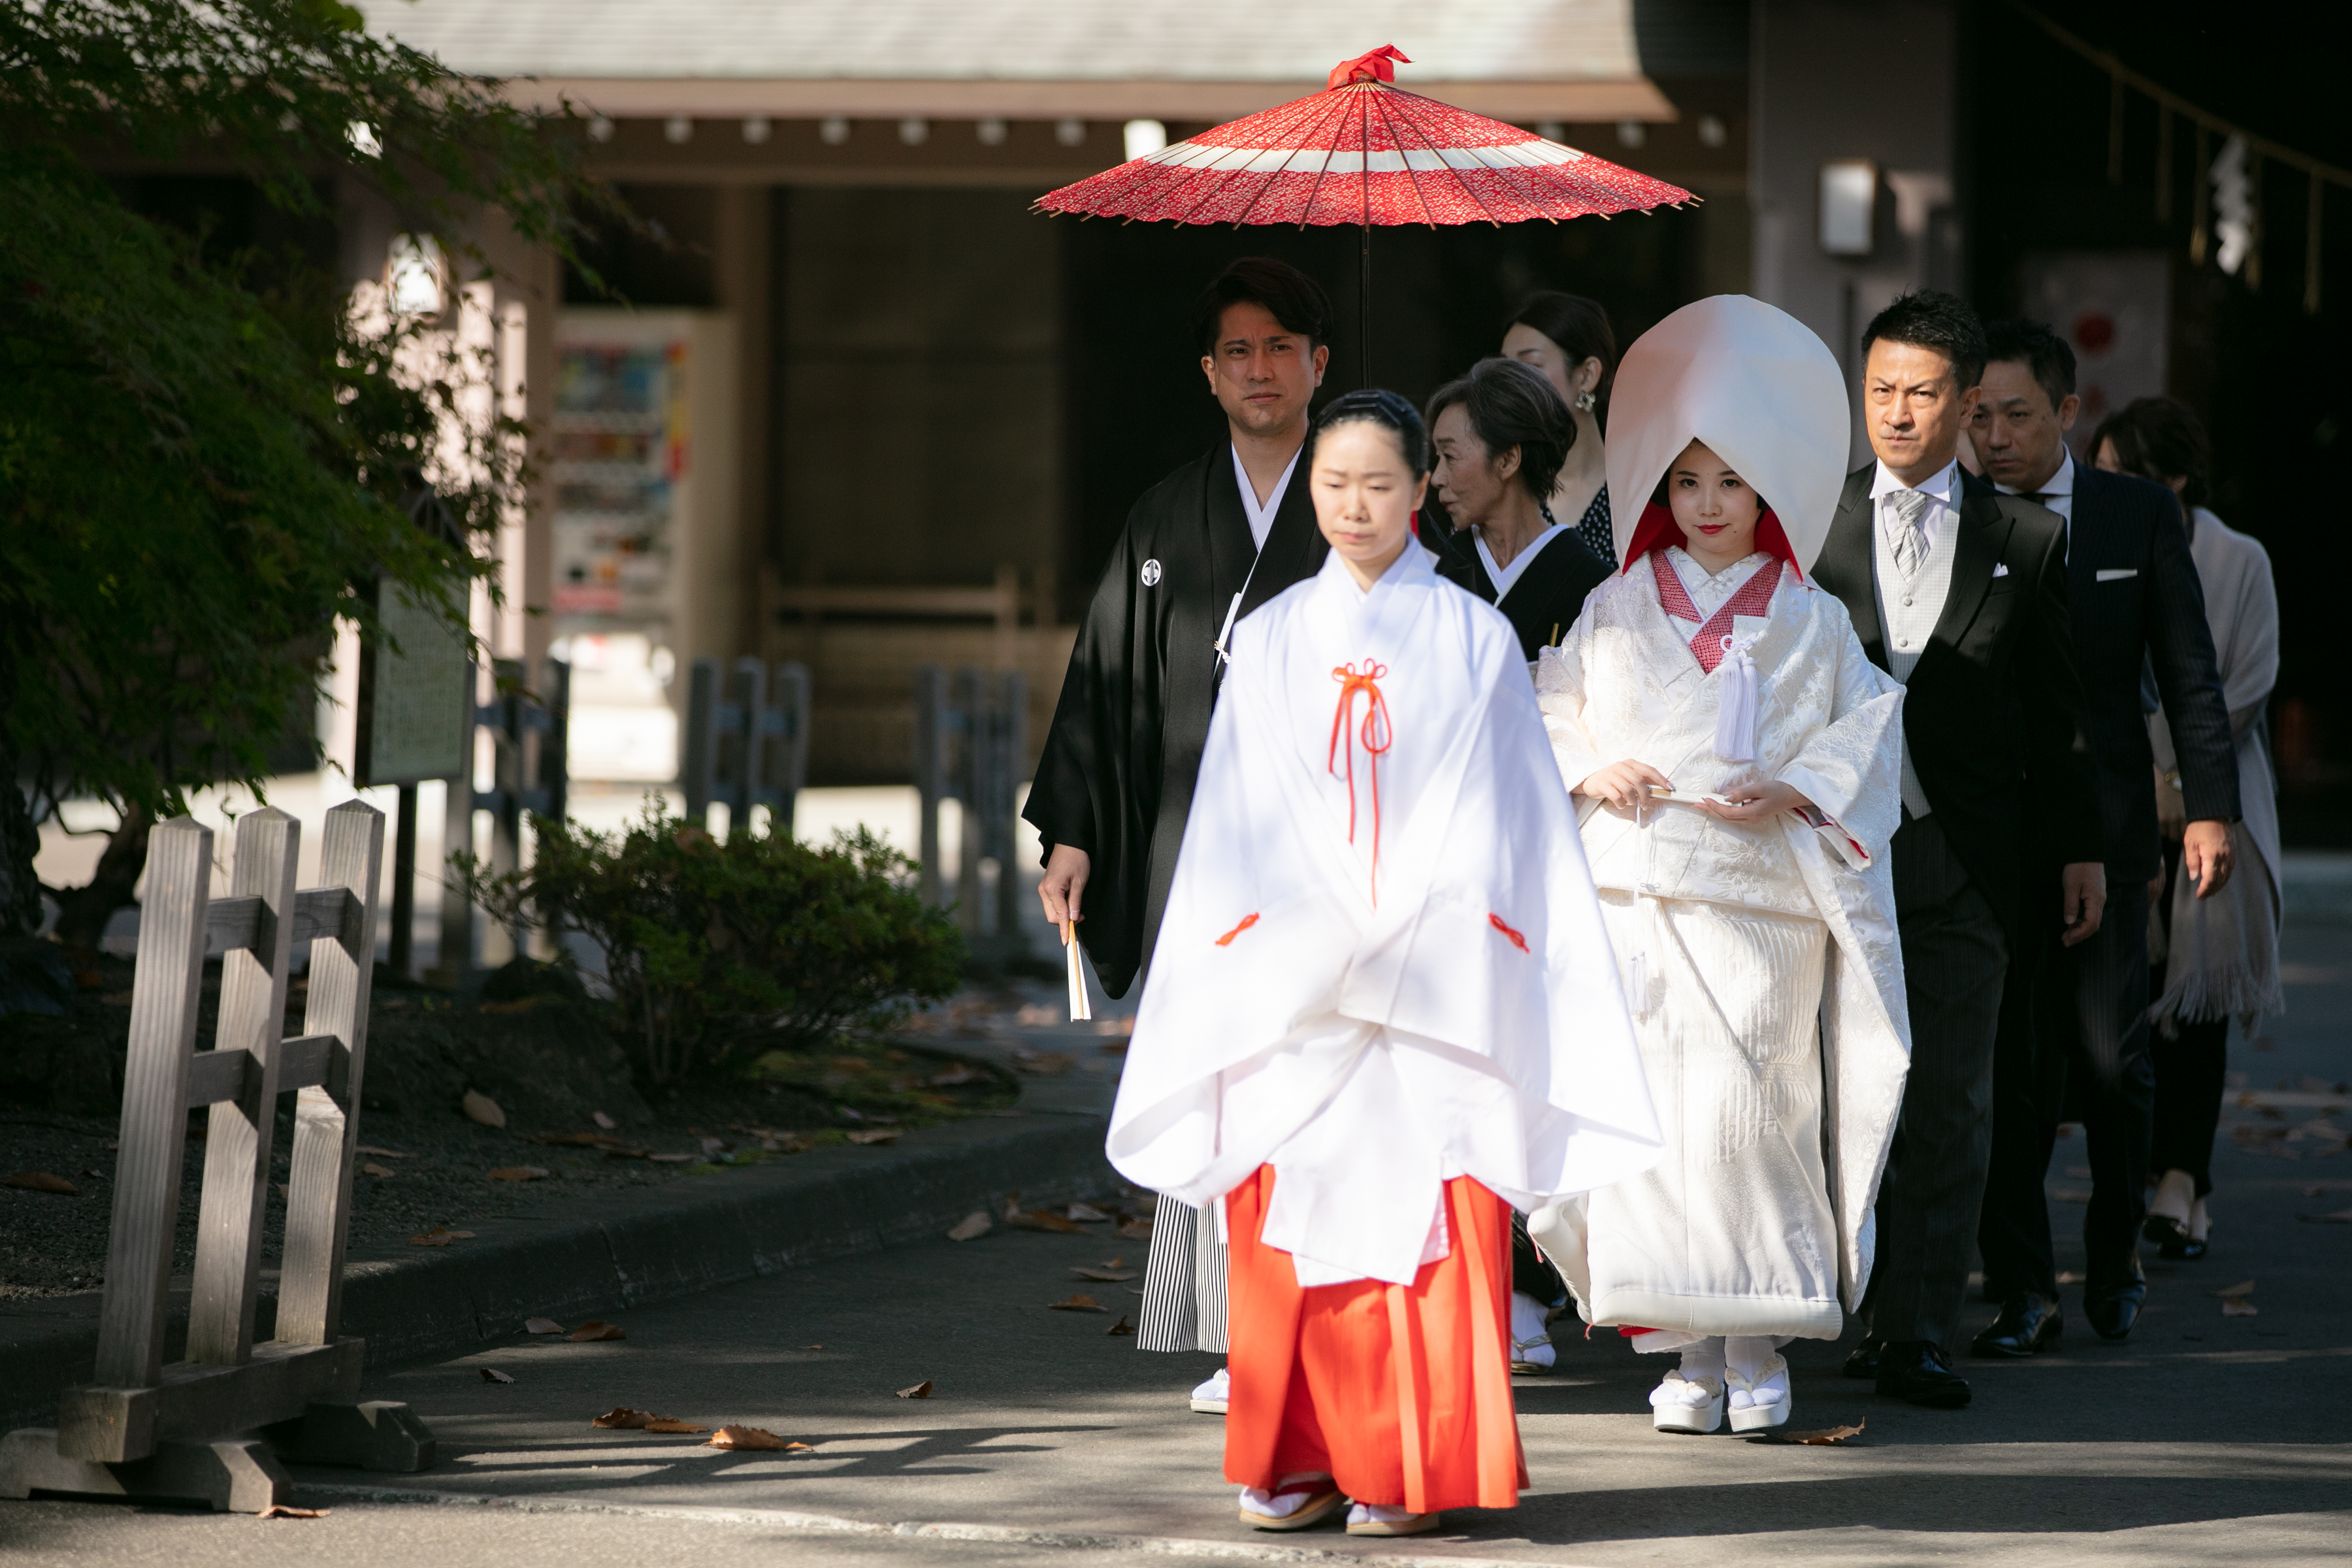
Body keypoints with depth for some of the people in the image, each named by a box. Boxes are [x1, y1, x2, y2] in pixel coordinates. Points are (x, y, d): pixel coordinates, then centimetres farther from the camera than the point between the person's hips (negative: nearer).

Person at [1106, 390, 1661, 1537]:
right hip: (1294, 997, 2)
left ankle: (1411, 1469, 0)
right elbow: (1237, 823, 8)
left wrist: (1417, 948, -10)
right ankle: (1300, 1461, 5)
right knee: (1293, 1220, -2)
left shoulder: (1474, 641, 4)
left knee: (1429, 1221, -5)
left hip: (1434, 998, -2)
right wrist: (1317, 949, -3)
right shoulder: (1270, 640, 10)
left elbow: (1496, 824, 1)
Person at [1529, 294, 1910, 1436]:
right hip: (1634, 892, 2)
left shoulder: (1808, 620, 7)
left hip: (1762, 896, -2)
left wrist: (1793, 793, -11)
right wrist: (1590, 770, -4)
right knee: (1650, 1108, -4)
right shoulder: (1617, 608, 12)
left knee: (1748, 1113, -10)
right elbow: (1549, 711, 16)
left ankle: (1759, 1346, 0)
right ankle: (1689, 1349, 3)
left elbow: (1865, 732, 5)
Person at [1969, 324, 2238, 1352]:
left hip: (2104, 825, 0)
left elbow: (2188, 671, 5)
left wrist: (2209, 807, -3)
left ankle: (2115, 1252, 22)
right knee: (2004, 1065, -1)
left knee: (2110, 1058, 0)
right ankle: (2021, 1292, 5)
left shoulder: (2141, 515, 5)